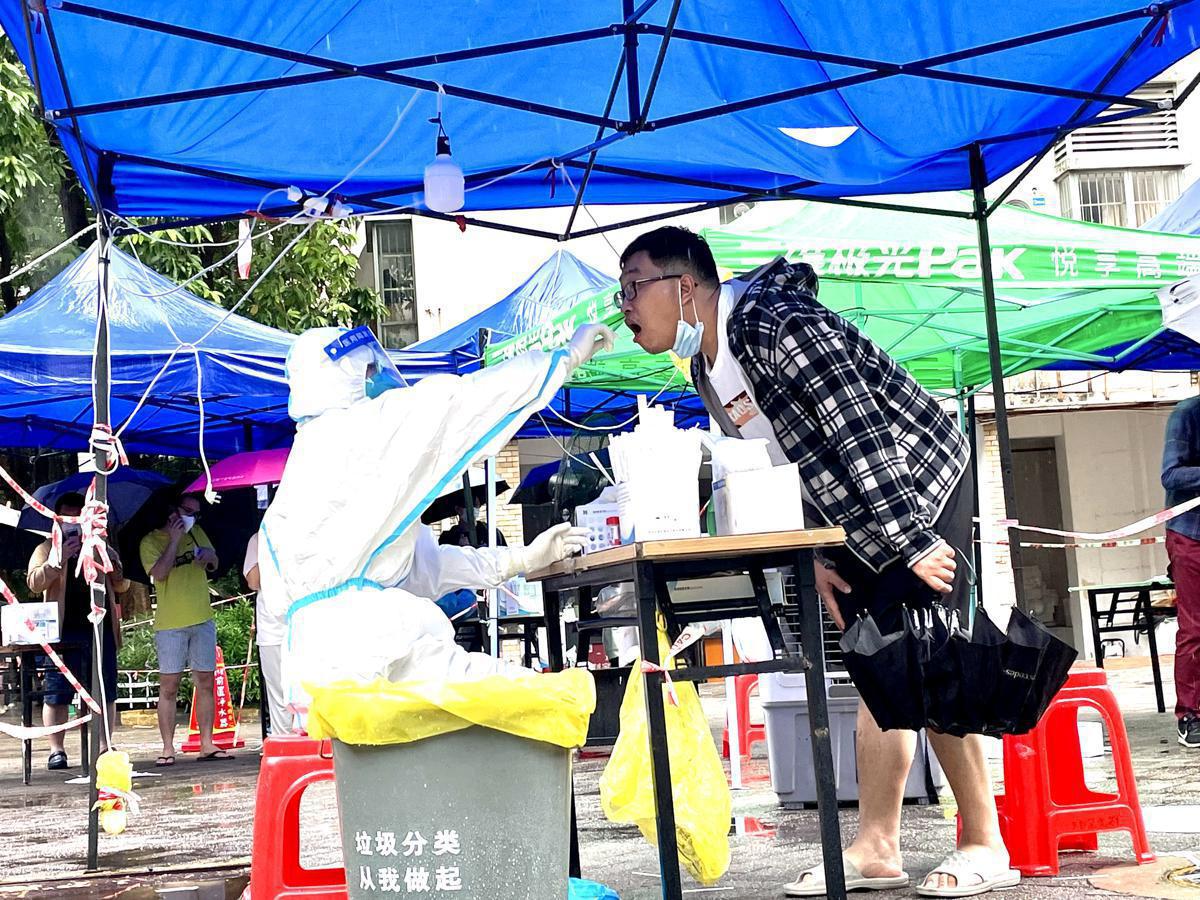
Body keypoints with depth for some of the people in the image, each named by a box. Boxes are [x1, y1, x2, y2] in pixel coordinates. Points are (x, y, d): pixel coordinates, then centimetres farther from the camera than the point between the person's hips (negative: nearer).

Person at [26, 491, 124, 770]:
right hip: (64, 633, -3)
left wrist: (110, 561, -3)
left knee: (105, 694, 2)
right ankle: (56, 750, 0)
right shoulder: (47, 549, 11)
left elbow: (121, 586, 16)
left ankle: (103, 747, 6)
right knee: (57, 693, -3)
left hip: (102, 630, 3)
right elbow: (34, 583, -3)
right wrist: (57, 561, -17)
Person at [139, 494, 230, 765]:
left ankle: (206, 743, 9)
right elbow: (159, 573, -16)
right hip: (170, 624, -5)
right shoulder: (151, 541, -1)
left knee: (205, 682, 5)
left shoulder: (197, 533, 14)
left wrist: (209, 554, -3)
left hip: (202, 620, 5)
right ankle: (167, 748, -2)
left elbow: (214, 566, 19)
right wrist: (174, 540, -15)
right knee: (169, 687, -4)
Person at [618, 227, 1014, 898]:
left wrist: (913, 540, -26)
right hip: (856, 522, 9)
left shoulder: (777, 326, -26)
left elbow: (863, 434, -27)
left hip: (919, 495, -9)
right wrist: (811, 559, 6)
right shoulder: (707, 369, 5)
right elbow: (772, 472, 13)